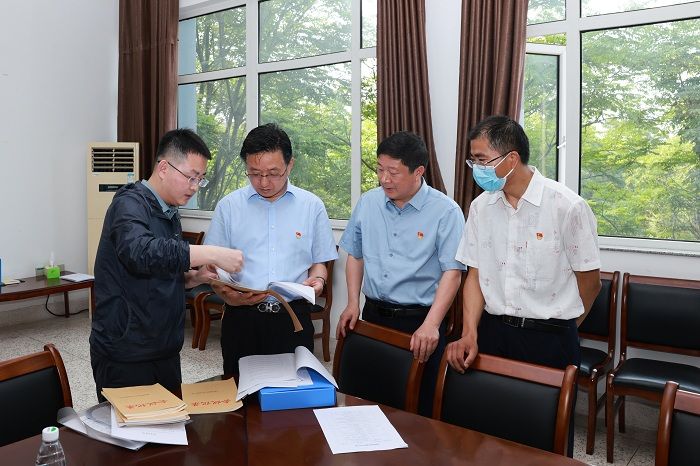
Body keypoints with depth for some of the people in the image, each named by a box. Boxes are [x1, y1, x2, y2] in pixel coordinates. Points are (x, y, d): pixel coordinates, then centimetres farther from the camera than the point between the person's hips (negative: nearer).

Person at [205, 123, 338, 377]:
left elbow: (319, 262, 11)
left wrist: (317, 279, -10)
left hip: (294, 317, 0)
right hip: (241, 317, 0)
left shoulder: (312, 206, 5)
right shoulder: (228, 206, 3)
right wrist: (227, 294, -14)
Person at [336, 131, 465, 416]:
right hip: (373, 315, 5)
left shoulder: (445, 211, -9)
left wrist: (431, 325, -21)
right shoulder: (367, 203, 6)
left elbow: (452, 272, -13)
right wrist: (353, 304, 6)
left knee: (418, 406, 4)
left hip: (420, 320, -4)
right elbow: (355, 255, 15)